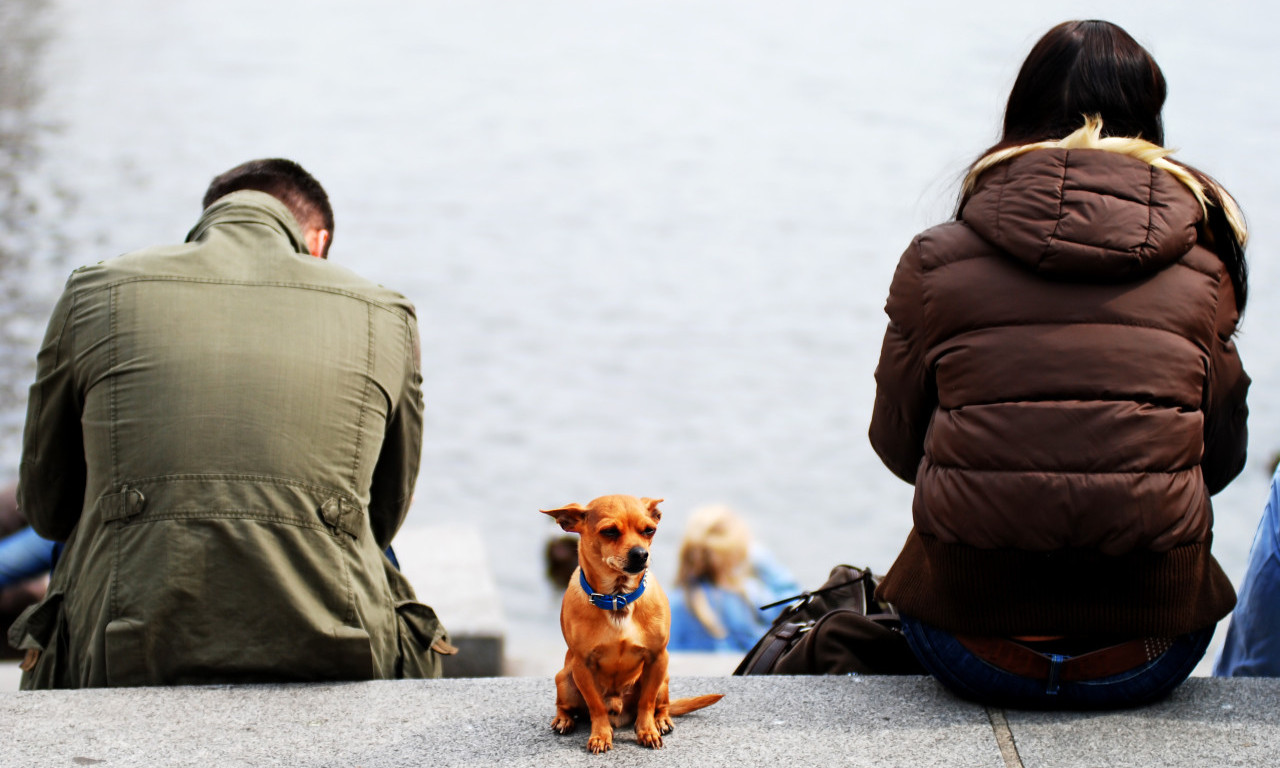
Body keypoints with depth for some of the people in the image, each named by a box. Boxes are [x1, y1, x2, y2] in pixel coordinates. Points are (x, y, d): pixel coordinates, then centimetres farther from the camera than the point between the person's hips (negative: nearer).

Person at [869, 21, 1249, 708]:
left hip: (973, 651, -1)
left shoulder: (935, 261, 0)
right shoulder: (1202, 268, 3)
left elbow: (897, 443, 11)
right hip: (1148, 658, 1)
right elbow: (1223, 458, 10)